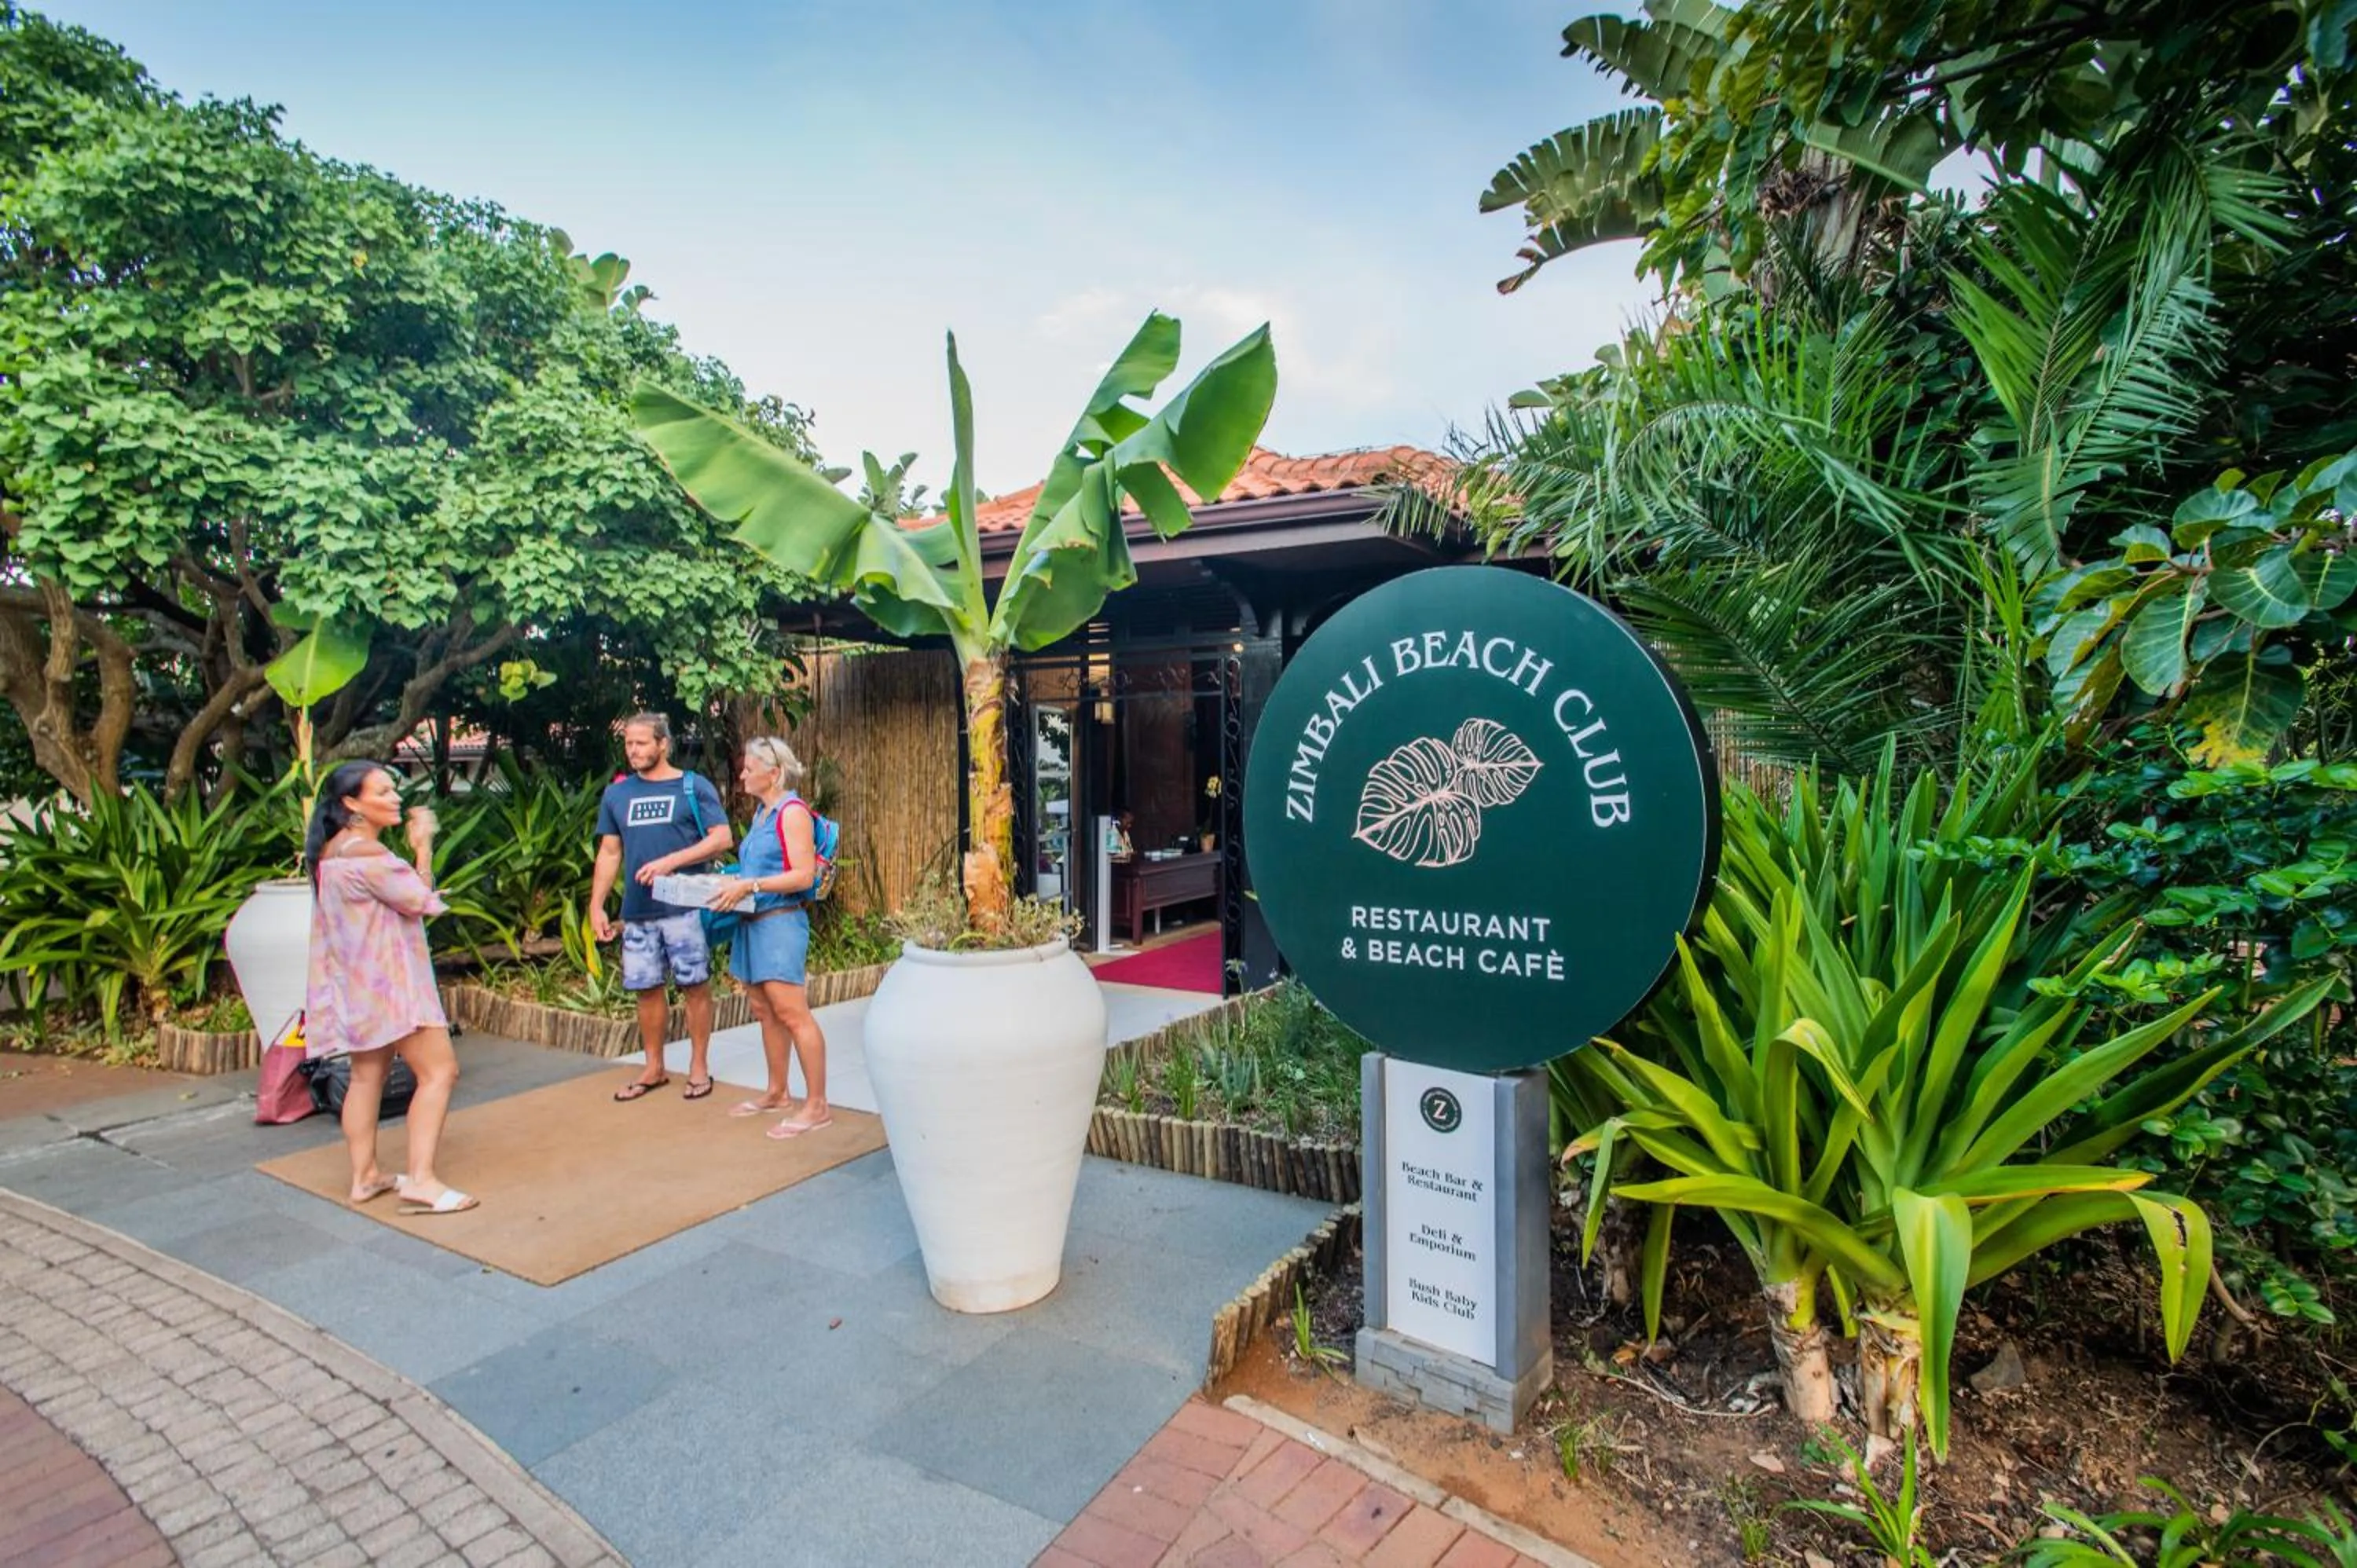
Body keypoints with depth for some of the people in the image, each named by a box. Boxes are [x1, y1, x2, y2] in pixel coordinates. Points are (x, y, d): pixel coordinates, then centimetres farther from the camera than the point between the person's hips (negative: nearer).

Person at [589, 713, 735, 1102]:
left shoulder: (694, 787, -2)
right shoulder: (616, 794, 11)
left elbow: (723, 838, -9)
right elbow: (609, 853, 13)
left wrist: (671, 861, -18)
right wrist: (596, 906, 6)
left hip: (685, 907, -4)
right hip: (636, 911, 4)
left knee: (695, 986, 2)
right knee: (646, 989, 11)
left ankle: (699, 1066, 15)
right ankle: (654, 1069, 25)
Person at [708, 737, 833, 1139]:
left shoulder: (792, 812, -11)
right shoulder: (762, 813, 16)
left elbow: (804, 876, -18)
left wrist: (750, 886, -21)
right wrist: (733, 882, 9)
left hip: (780, 921, -9)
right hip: (753, 922, 9)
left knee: (792, 1013, -9)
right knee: (765, 1011, 14)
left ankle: (817, 1106, -4)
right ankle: (777, 1094, 26)